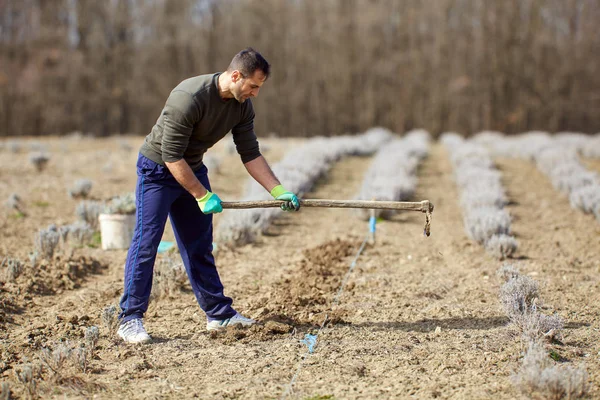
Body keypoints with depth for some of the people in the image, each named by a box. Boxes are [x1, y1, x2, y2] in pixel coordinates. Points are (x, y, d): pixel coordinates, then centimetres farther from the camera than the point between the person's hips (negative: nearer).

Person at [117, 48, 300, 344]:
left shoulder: (242, 106, -7)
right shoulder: (190, 97, -31)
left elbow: (251, 154, 1)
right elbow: (171, 156, -28)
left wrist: (279, 192, -8)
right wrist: (202, 196, -25)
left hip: (193, 170, 7)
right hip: (157, 171, -7)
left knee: (200, 246, 10)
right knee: (146, 243, -9)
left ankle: (219, 313, 15)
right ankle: (130, 319, -4)